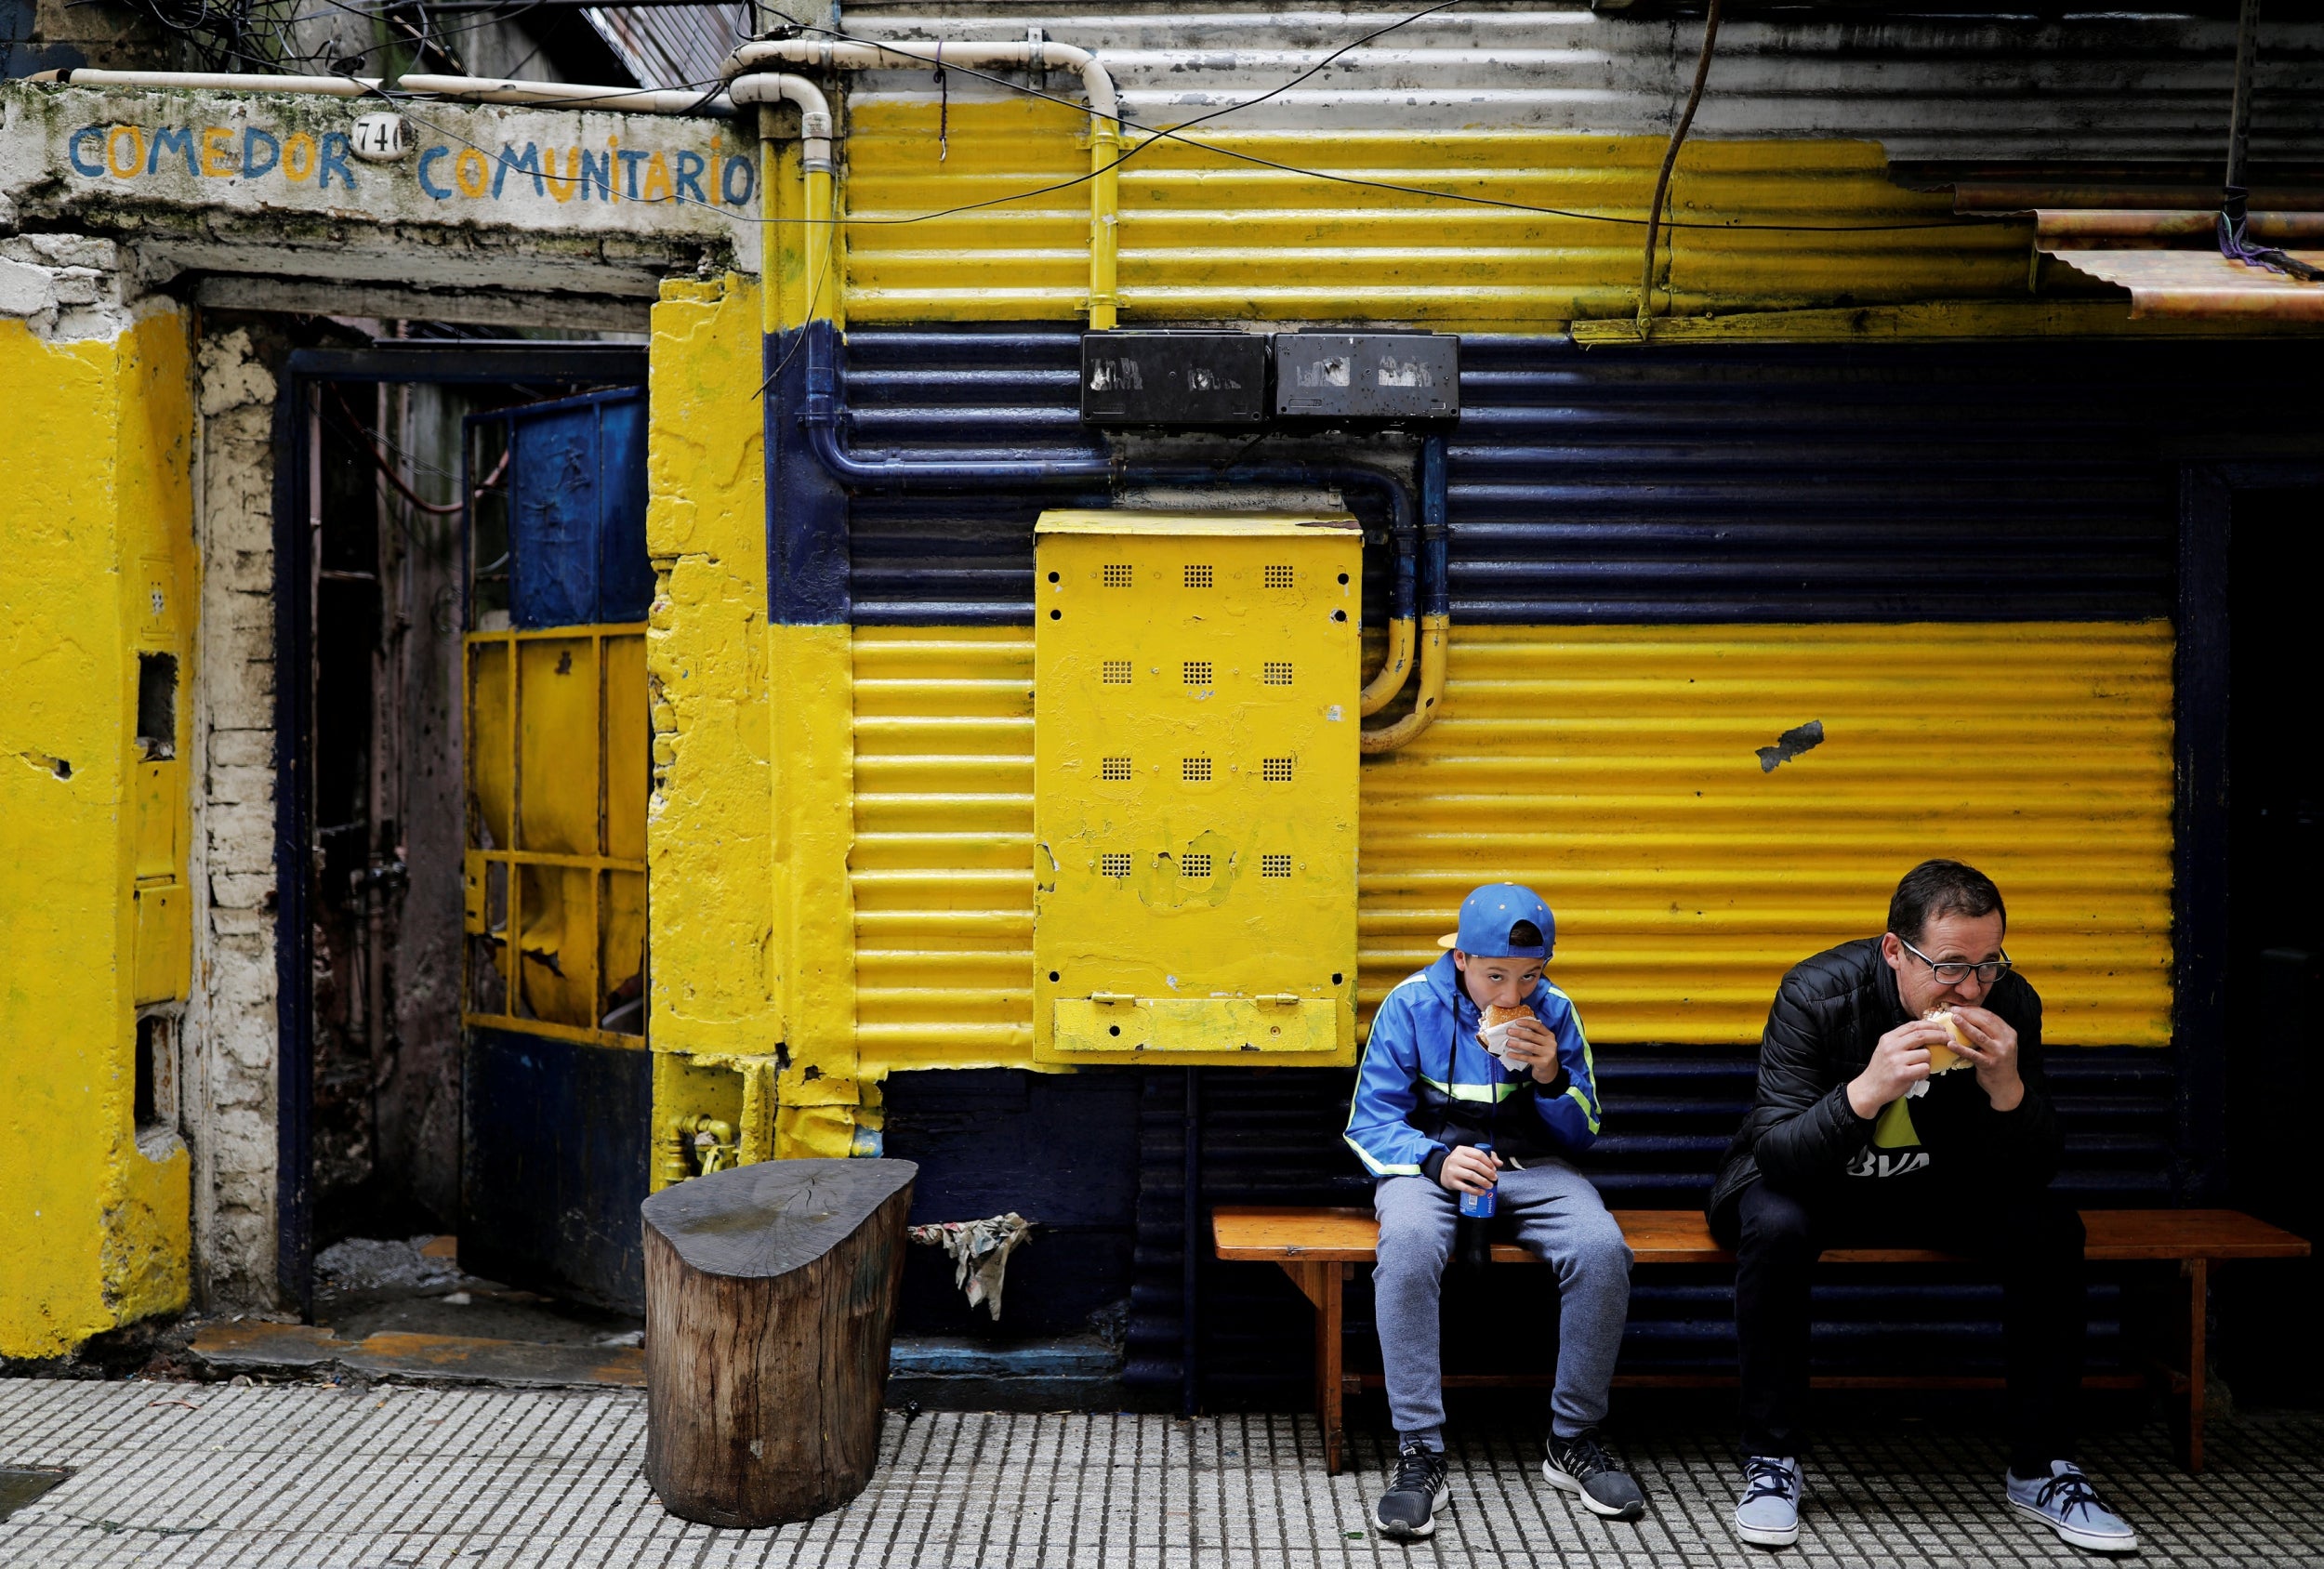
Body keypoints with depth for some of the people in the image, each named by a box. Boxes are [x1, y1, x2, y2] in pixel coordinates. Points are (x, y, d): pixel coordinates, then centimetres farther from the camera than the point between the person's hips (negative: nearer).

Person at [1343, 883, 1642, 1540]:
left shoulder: (1555, 1011, 0)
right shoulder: (1412, 1004, -7)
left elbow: (1581, 1135, 7)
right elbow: (1370, 1123, -6)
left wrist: (1552, 1078, -14)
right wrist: (1438, 1160, -26)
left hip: (1530, 1165, 2)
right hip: (1430, 1159, -2)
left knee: (1602, 1248, -29)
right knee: (1408, 1245, -37)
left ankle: (1574, 1441, -10)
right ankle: (1420, 1454, -29)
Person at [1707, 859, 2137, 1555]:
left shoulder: (2009, 1004, -16)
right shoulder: (1817, 994, -26)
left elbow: (2031, 1174, -12)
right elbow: (1776, 1156, -30)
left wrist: (2009, 1089, -33)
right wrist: (1865, 1090, -47)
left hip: (1935, 1186, 4)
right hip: (1809, 1182, -3)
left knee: (2050, 1228, -21)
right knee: (1775, 1227, -35)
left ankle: (2041, 1469, -5)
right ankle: (1771, 1464, -18)